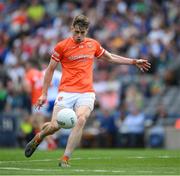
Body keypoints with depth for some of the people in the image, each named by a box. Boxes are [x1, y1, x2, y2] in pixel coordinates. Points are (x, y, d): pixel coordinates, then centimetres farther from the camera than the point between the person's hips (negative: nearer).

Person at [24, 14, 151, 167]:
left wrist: (134, 62, 26)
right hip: (66, 92, -2)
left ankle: (65, 159, -20)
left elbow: (110, 57, 28)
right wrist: (44, 94, 5)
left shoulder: (93, 44, 11)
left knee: (81, 120, -26)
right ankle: (38, 137, 24)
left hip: (86, 93, 2)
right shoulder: (62, 46, 0)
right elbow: (50, 70, 7)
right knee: (55, 126, -13)